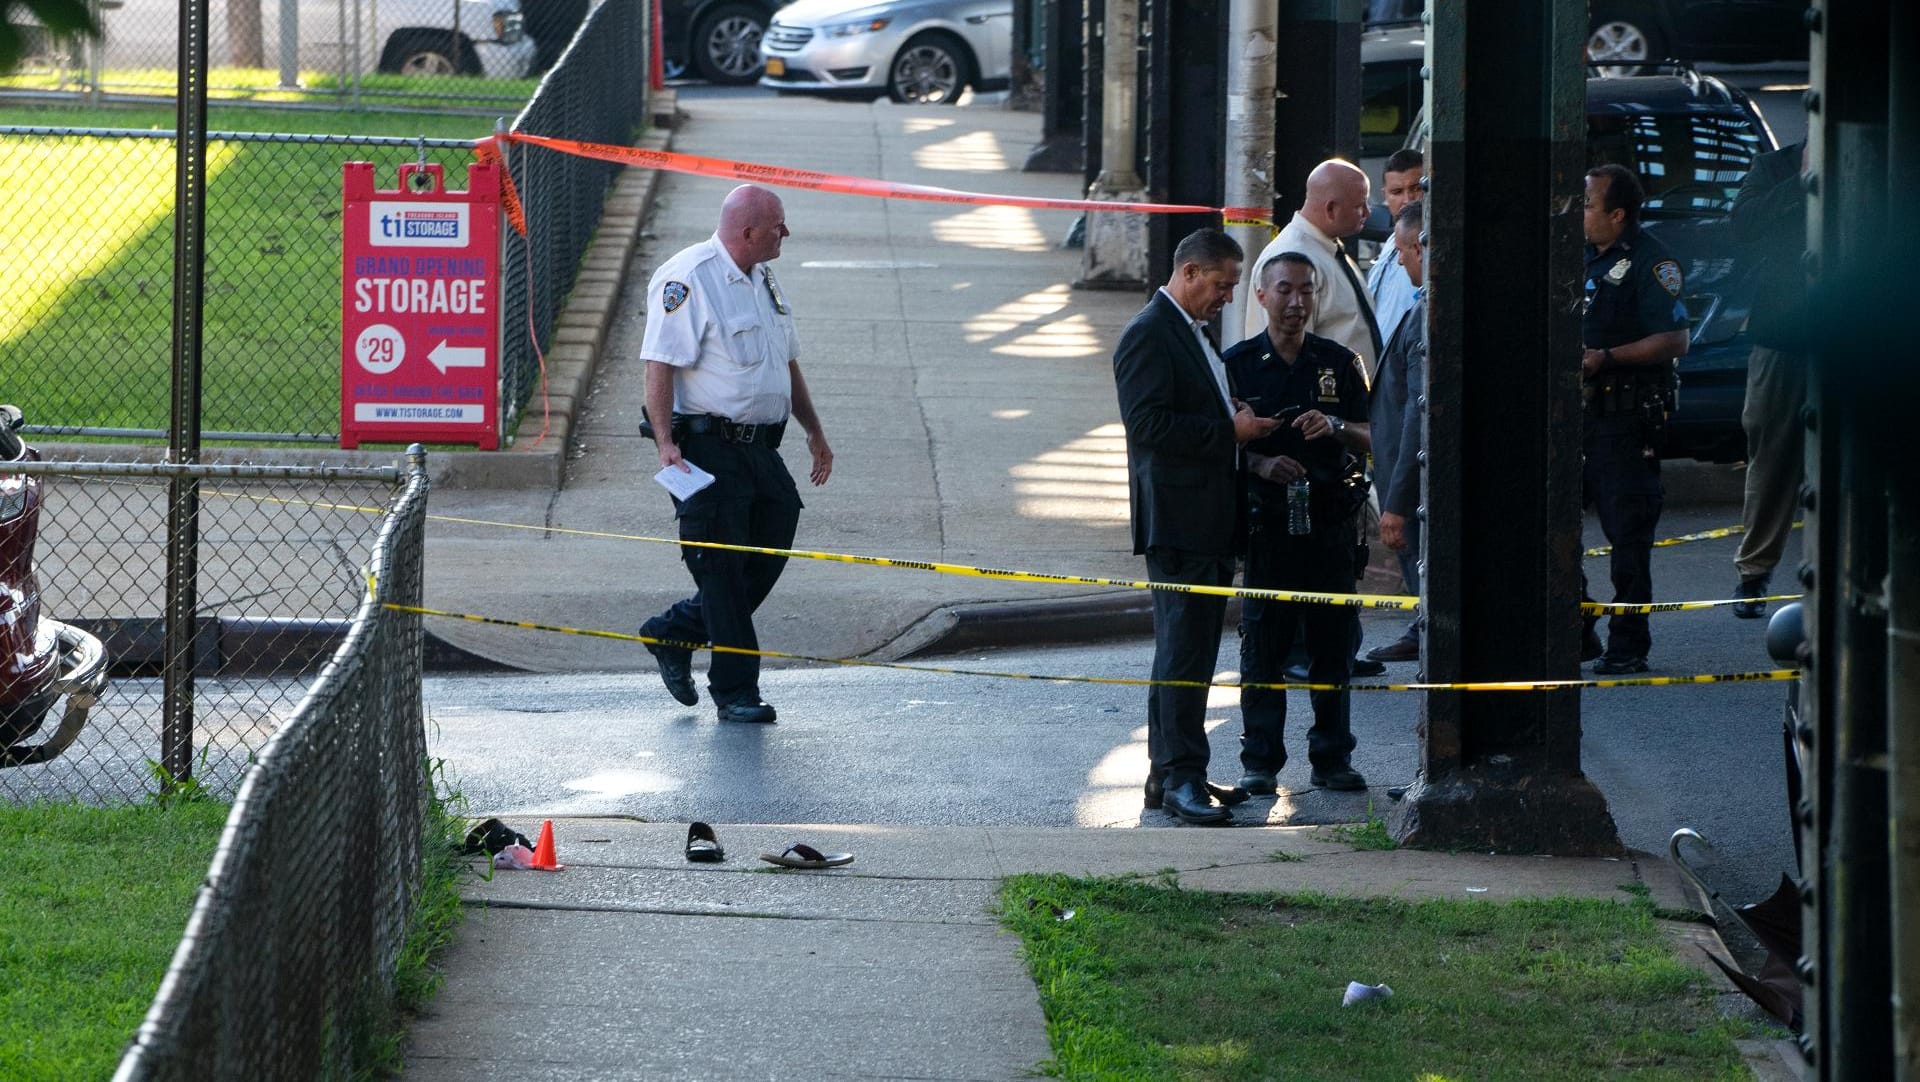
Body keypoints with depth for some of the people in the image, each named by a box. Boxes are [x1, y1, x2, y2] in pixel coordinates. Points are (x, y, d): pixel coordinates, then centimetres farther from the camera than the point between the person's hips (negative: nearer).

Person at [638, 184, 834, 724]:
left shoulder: (762, 280, 15)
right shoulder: (688, 280, -14)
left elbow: (787, 362, 26)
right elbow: (660, 366, -19)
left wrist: (814, 432, 26)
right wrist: (666, 446, -26)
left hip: (759, 448, 9)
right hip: (707, 450, -9)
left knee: (769, 555, 7)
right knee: (723, 570, -4)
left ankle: (672, 634, 23)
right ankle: (736, 693, 2)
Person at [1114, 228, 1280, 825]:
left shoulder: (1194, 333, 19)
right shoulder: (1149, 334, -12)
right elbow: (1148, 423, -21)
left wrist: (1242, 428, 11)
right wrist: (1229, 431, -18)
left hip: (1210, 520, 10)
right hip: (1177, 519, -10)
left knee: (1190, 650, 13)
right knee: (1183, 648, -11)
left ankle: (1170, 774, 18)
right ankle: (1179, 777, -11)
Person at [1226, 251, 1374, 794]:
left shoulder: (1340, 363, 8)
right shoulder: (1238, 364, 3)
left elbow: (1374, 438, 6)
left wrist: (1336, 427, -14)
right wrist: (1260, 464, -15)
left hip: (1330, 520, 2)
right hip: (1267, 520, -2)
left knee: (1333, 643, 4)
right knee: (1263, 644, -1)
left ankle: (1332, 757, 13)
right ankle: (1260, 760, 6)